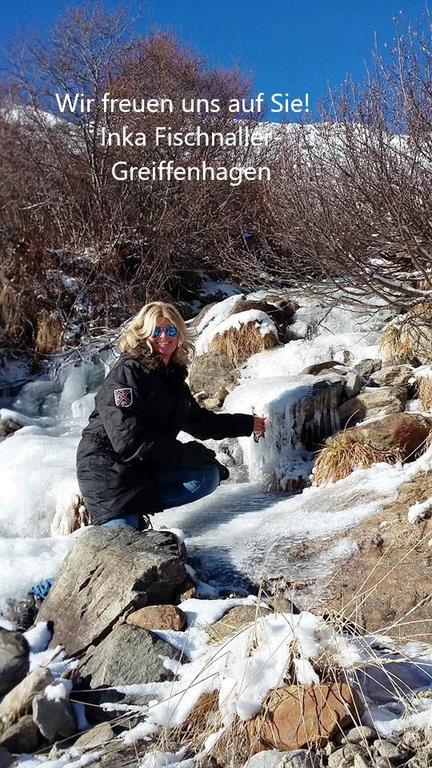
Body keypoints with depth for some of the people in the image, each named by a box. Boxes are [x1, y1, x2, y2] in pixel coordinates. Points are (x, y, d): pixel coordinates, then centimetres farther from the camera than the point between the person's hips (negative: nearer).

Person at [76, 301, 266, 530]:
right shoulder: (127, 372, -16)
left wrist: (248, 424, 22)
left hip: (147, 468, 8)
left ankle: (136, 507, -4)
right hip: (108, 469, -8)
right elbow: (129, 441, -23)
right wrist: (187, 453, -20)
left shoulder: (173, 377, 10)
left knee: (209, 476, -9)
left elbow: (199, 420, 24)